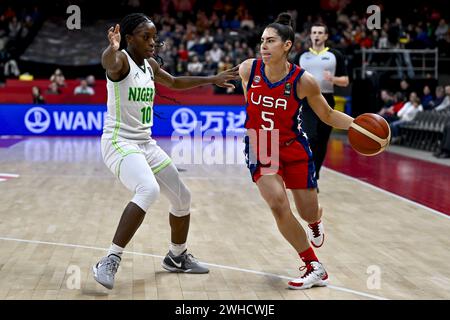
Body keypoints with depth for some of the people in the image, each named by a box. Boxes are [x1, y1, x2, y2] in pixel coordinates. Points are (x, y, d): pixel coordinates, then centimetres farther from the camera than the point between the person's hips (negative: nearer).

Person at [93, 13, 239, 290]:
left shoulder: (150, 64, 10)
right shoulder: (121, 60, -14)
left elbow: (174, 82, 30)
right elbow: (109, 63, -41)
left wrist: (212, 80, 31)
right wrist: (112, 48, -64)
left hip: (146, 144, 9)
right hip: (119, 142, -9)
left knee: (183, 198, 15)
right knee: (149, 190, -34)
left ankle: (177, 257, 38)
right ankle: (110, 261, -29)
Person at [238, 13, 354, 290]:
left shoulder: (303, 81, -18)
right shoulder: (248, 70, -12)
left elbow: (328, 115, -6)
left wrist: (357, 124, -21)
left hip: (293, 149, -1)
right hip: (259, 150, 1)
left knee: (309, 214, 8)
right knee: (278, 205, -20)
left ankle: (316, 220, 52)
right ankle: (315, 269, -5)